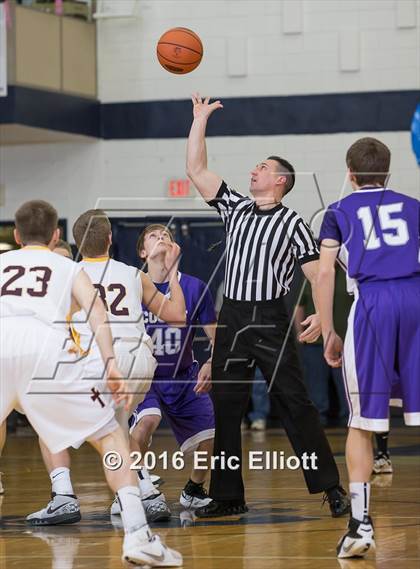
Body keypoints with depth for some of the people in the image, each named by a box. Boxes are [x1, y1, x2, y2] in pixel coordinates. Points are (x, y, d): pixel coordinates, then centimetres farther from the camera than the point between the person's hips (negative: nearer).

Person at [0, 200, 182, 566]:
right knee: (110, 436, 12)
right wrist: (111, 365, 0)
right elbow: (96, 313, 9)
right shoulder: (69, 268, 29)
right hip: (46, 346, -1)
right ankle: (138, 536, -3)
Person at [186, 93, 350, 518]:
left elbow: (317, 273, -4)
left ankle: (330, 487, -5)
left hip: (271, 321, -5)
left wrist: (321, 315, -21)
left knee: (295, 404, -8)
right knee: (225, 408, 4)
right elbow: (196, 170, 13)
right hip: (232, 319, 5)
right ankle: (227, 496, 10)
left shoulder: (291, 222, 0)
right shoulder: (235, 208, 14)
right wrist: (200, 118, 10)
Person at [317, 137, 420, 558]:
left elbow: (325, 273, 4)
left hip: (372, 303, -1)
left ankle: (360, 523, 0)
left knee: (362, 424, 6)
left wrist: (328, 334, 7)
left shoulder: (338, 213, 15)